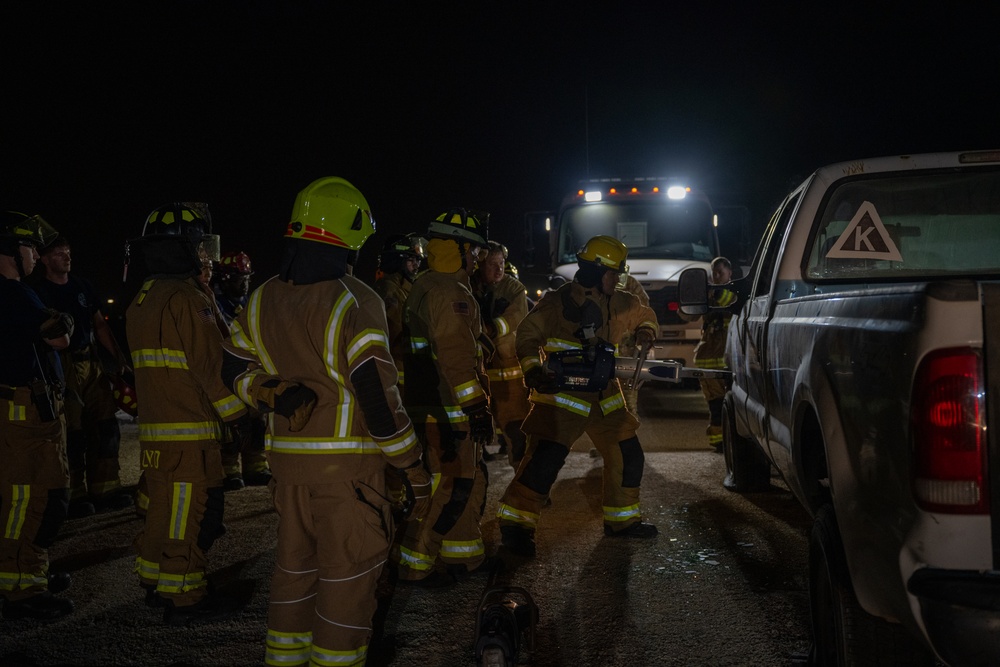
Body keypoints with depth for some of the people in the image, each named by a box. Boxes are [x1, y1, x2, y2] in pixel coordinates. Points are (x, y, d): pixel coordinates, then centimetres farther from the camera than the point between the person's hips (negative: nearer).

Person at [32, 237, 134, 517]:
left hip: (92, 364, 6)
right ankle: (74, 496, 5)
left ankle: (104, 488, 16)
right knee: (72, 433, -5)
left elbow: (100, 324, 18)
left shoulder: (82, 285, 14)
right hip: (62, 367, -6)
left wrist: (118, 357, 10)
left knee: (106, 426, 7)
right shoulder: (39, 291, -5)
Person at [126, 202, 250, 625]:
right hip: (189, 433, -9)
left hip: (153, 429, 9)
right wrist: (241, 415, -11)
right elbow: (213, 365, -18)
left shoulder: (142, 300, 15)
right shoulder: (187, 299, -16)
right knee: (191, 515, -2)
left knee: (164, 509, 19)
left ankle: (155, 583, 29)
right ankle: (183, 598, 4)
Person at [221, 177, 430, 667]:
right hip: (347, 462, -7)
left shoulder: (263, 300, 7)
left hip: (287, 457, 7)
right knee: (347, 574, 3)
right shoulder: (355, 302, -16)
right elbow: (378, 397, -18)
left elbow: (238, 371, 13)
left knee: (295, 565, 19)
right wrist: (415, 470, -11)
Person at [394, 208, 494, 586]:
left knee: (470, 481, 18)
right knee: (449, 488, -4)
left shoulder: (426, 287, 16)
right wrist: (477, 408, -22)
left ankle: (463, 555, 28)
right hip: (445, 413, -11)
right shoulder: (449, 292, -18)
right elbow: (457, 357, -24)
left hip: (434, 405, 11)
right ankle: (414, 564, 4)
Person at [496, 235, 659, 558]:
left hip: (604, 395, 7)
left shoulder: (617, 303, 9)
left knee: (628, 456, 12)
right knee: (545, 459, -17)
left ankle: (621, 519, 29)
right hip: (562, 396, -7)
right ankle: (515, 524, -10)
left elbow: (645, 313, 27)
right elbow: (528, 335, -12)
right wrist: (533, 370, -27)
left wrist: (645, 331, 5)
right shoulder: (559, 302, -11)